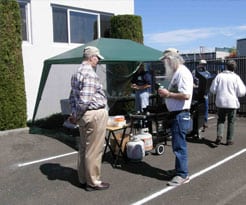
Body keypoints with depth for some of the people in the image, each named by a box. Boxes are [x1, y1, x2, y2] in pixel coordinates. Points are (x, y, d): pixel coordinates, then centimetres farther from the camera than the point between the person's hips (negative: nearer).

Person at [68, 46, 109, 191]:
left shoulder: (78, 72, 15)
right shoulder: (90, 74, -18)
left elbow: (73, 96, 18)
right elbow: (85, 100, -23)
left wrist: (75, 113, 13)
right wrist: (76, 116, -12)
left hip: (85, 115, 10)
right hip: (95, 114, -10)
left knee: (84, 148, 16)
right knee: (94, 150, 0)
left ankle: (83, 179, 27)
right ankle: (93, 182, 11)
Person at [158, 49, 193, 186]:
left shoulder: (183, 73, -16)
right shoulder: (177, 72, 15)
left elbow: (186, 95, -26)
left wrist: (168, 94, -17)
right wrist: (166, 93, 7)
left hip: (180, 115, -10)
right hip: (176, 114, 10)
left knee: (179, 145, -4)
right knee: (178, 144, 18)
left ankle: (183, 175, 5)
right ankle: (180, 169, 29)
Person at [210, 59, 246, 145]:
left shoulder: (219, 76, -3)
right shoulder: (236, 77, -8)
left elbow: (212, 90, -2)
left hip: (220, 102, 2)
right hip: (232, 103, -1)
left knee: (220, 120, 16)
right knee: (231, 122, 11)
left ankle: (219, 135, -3)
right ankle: (229, 140, 15)